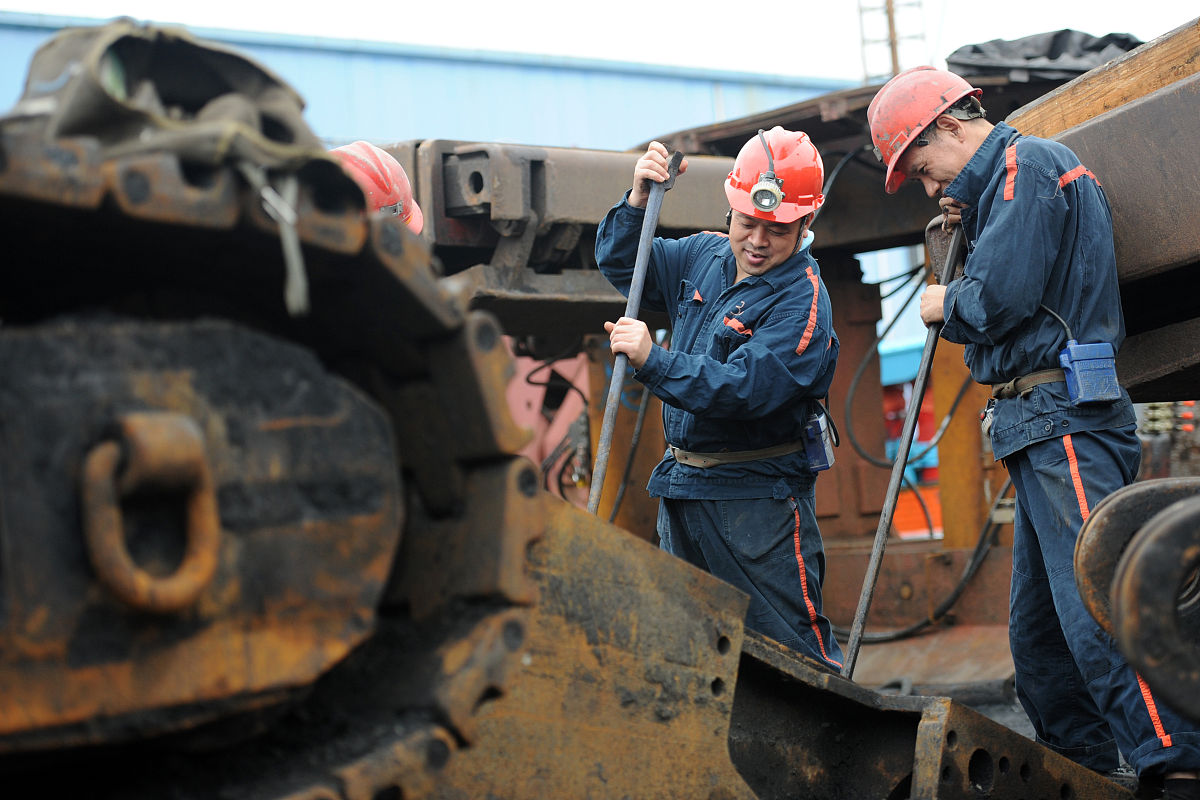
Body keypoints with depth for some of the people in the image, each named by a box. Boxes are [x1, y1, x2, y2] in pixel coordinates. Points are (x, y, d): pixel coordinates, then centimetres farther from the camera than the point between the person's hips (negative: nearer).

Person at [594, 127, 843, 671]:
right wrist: (639, 200, -2)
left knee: (791, 646, -7)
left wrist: (651, 361, -35)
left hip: (757, 498, -7)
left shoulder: (802, 301, -16)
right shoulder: (704, 258, 7)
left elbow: (744, 388, -26)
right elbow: (620, 264, 16)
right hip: (682, 488, 7)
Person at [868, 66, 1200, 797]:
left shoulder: (1027, 163, -8)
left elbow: (1001, 298, -18)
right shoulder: (1009, 177, 24)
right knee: (1038, 625, 12)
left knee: (1093, 602, -19)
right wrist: (972, 224, 15)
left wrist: (945, 304, 1)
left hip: (1065, 416, -11)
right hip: (1050, 426, 11)